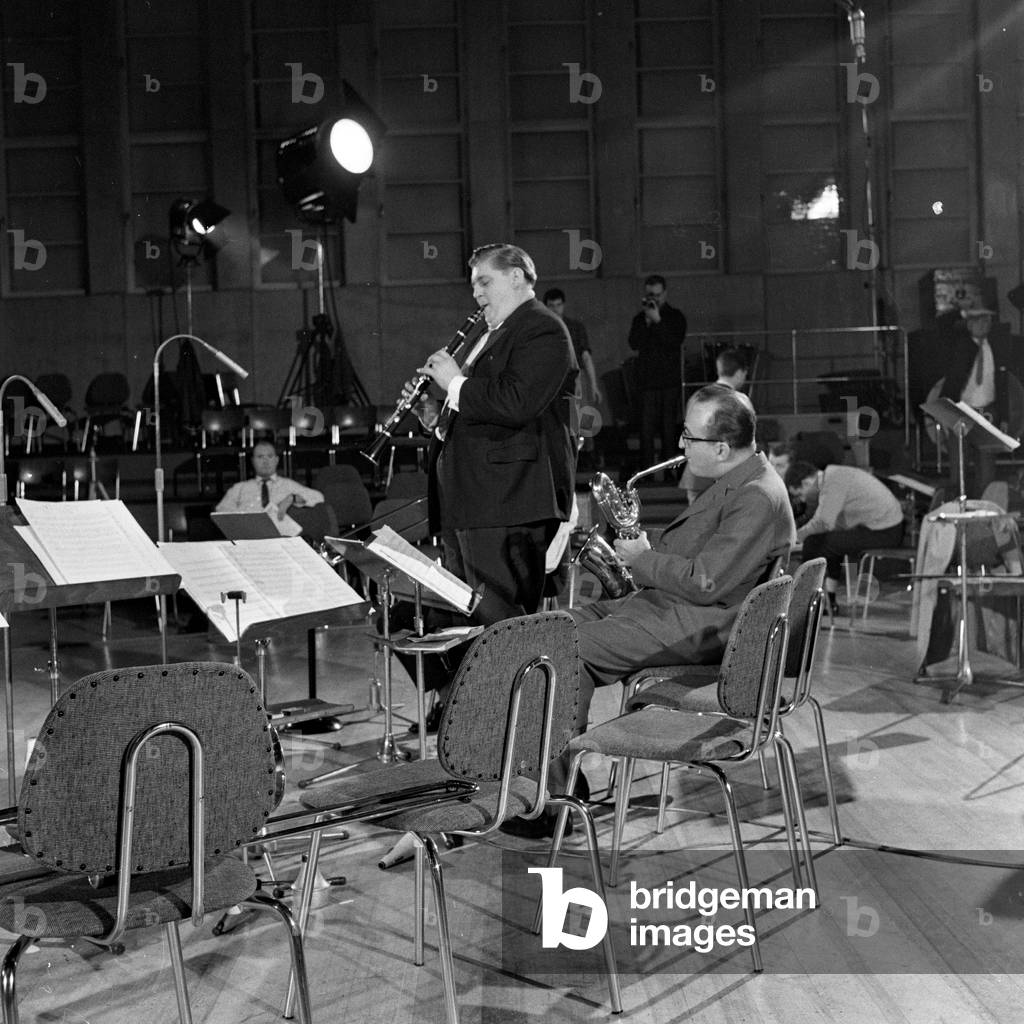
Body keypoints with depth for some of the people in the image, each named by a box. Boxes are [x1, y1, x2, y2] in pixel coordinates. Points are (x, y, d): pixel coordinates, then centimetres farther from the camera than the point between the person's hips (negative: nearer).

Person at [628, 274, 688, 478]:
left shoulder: (675, 316, 6)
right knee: (647, 428, -6)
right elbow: (634, 344, -2)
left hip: (670, 380, -1)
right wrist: (646, 322, -11)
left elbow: (675, 342, -9)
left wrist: (657, 321, -13)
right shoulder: (640, 318, 11)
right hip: (647, 381, 1)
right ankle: (648, 469, -4)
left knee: (668, 427, -1)